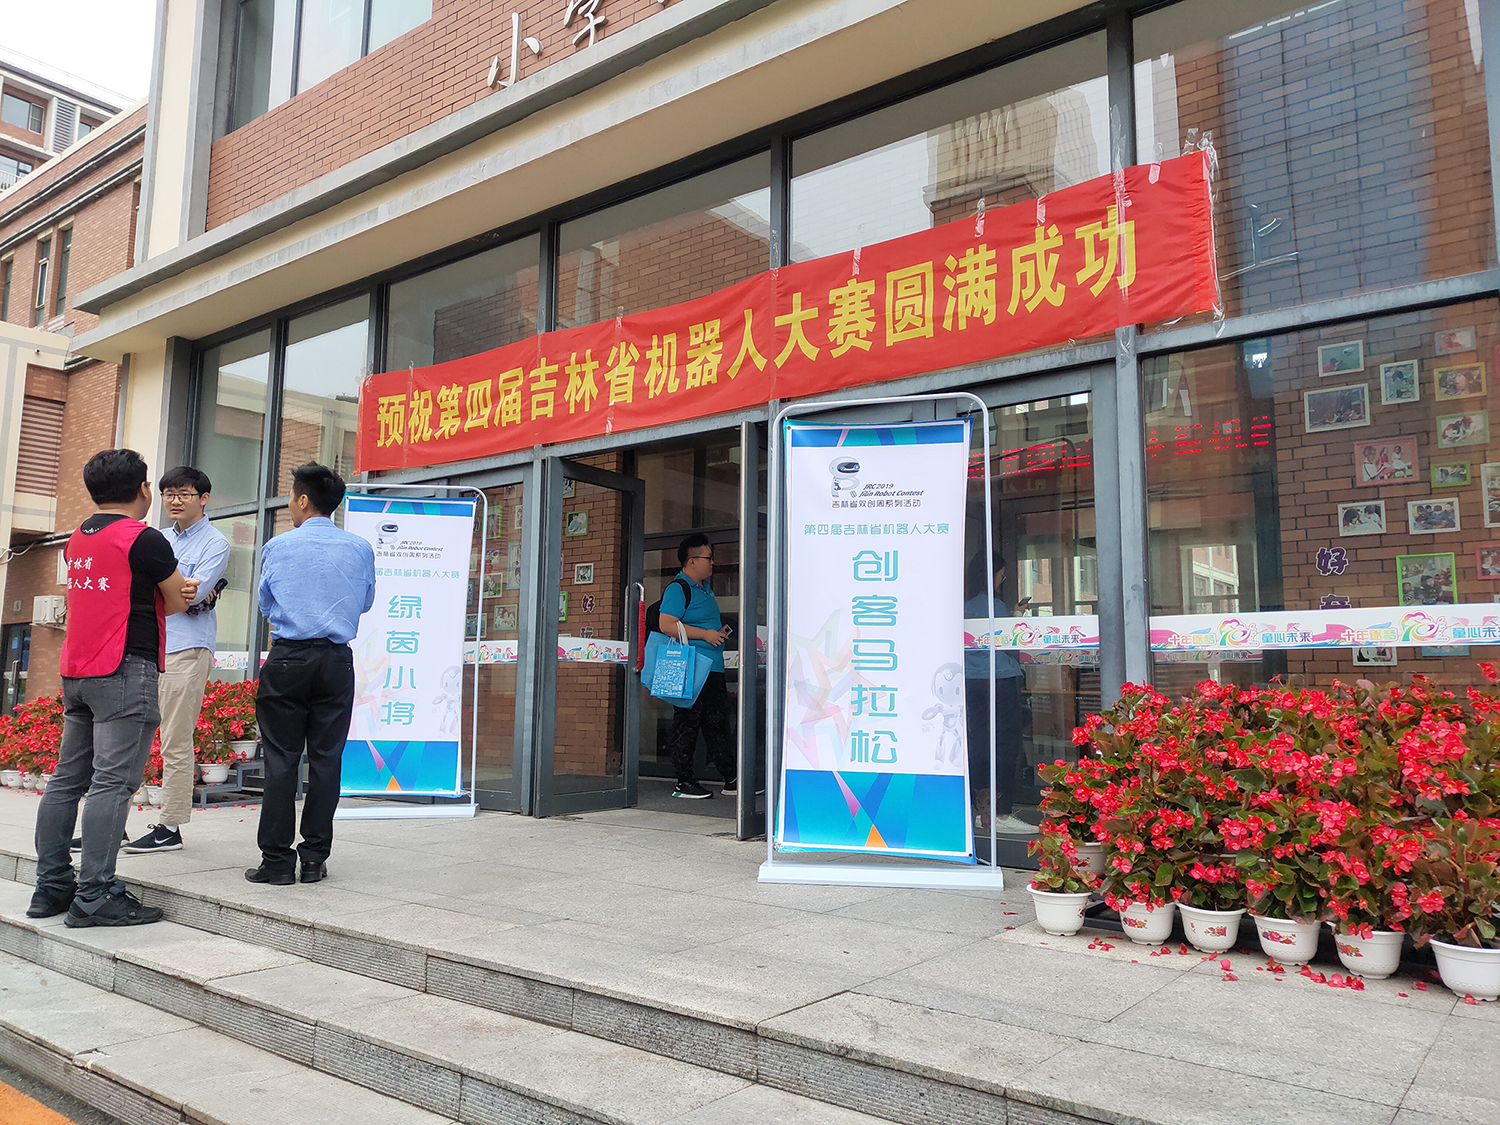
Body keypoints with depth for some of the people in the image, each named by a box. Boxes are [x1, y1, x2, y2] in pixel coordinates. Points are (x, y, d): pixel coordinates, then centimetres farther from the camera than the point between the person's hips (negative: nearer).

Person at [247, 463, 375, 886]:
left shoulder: (278, 547, 0)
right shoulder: (360, 549, 2)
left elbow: (265, 604, 13)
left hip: (287, 660, -1)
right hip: (337, 661, 2)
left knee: (281, 759, 3)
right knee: (326, 758, 5)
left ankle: (277, 860, 6)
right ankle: (315, 858, 9)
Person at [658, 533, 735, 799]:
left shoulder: (705, 586, 19)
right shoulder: (678, 588, -10)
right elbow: (667, 625, -20)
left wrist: (719, 631, 14)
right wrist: (704, 634, -19)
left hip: (714, 668, 9)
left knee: (718, 723, 12)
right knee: (686, 724, -3)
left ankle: (730, 780, 18)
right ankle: (684, 782, 5)